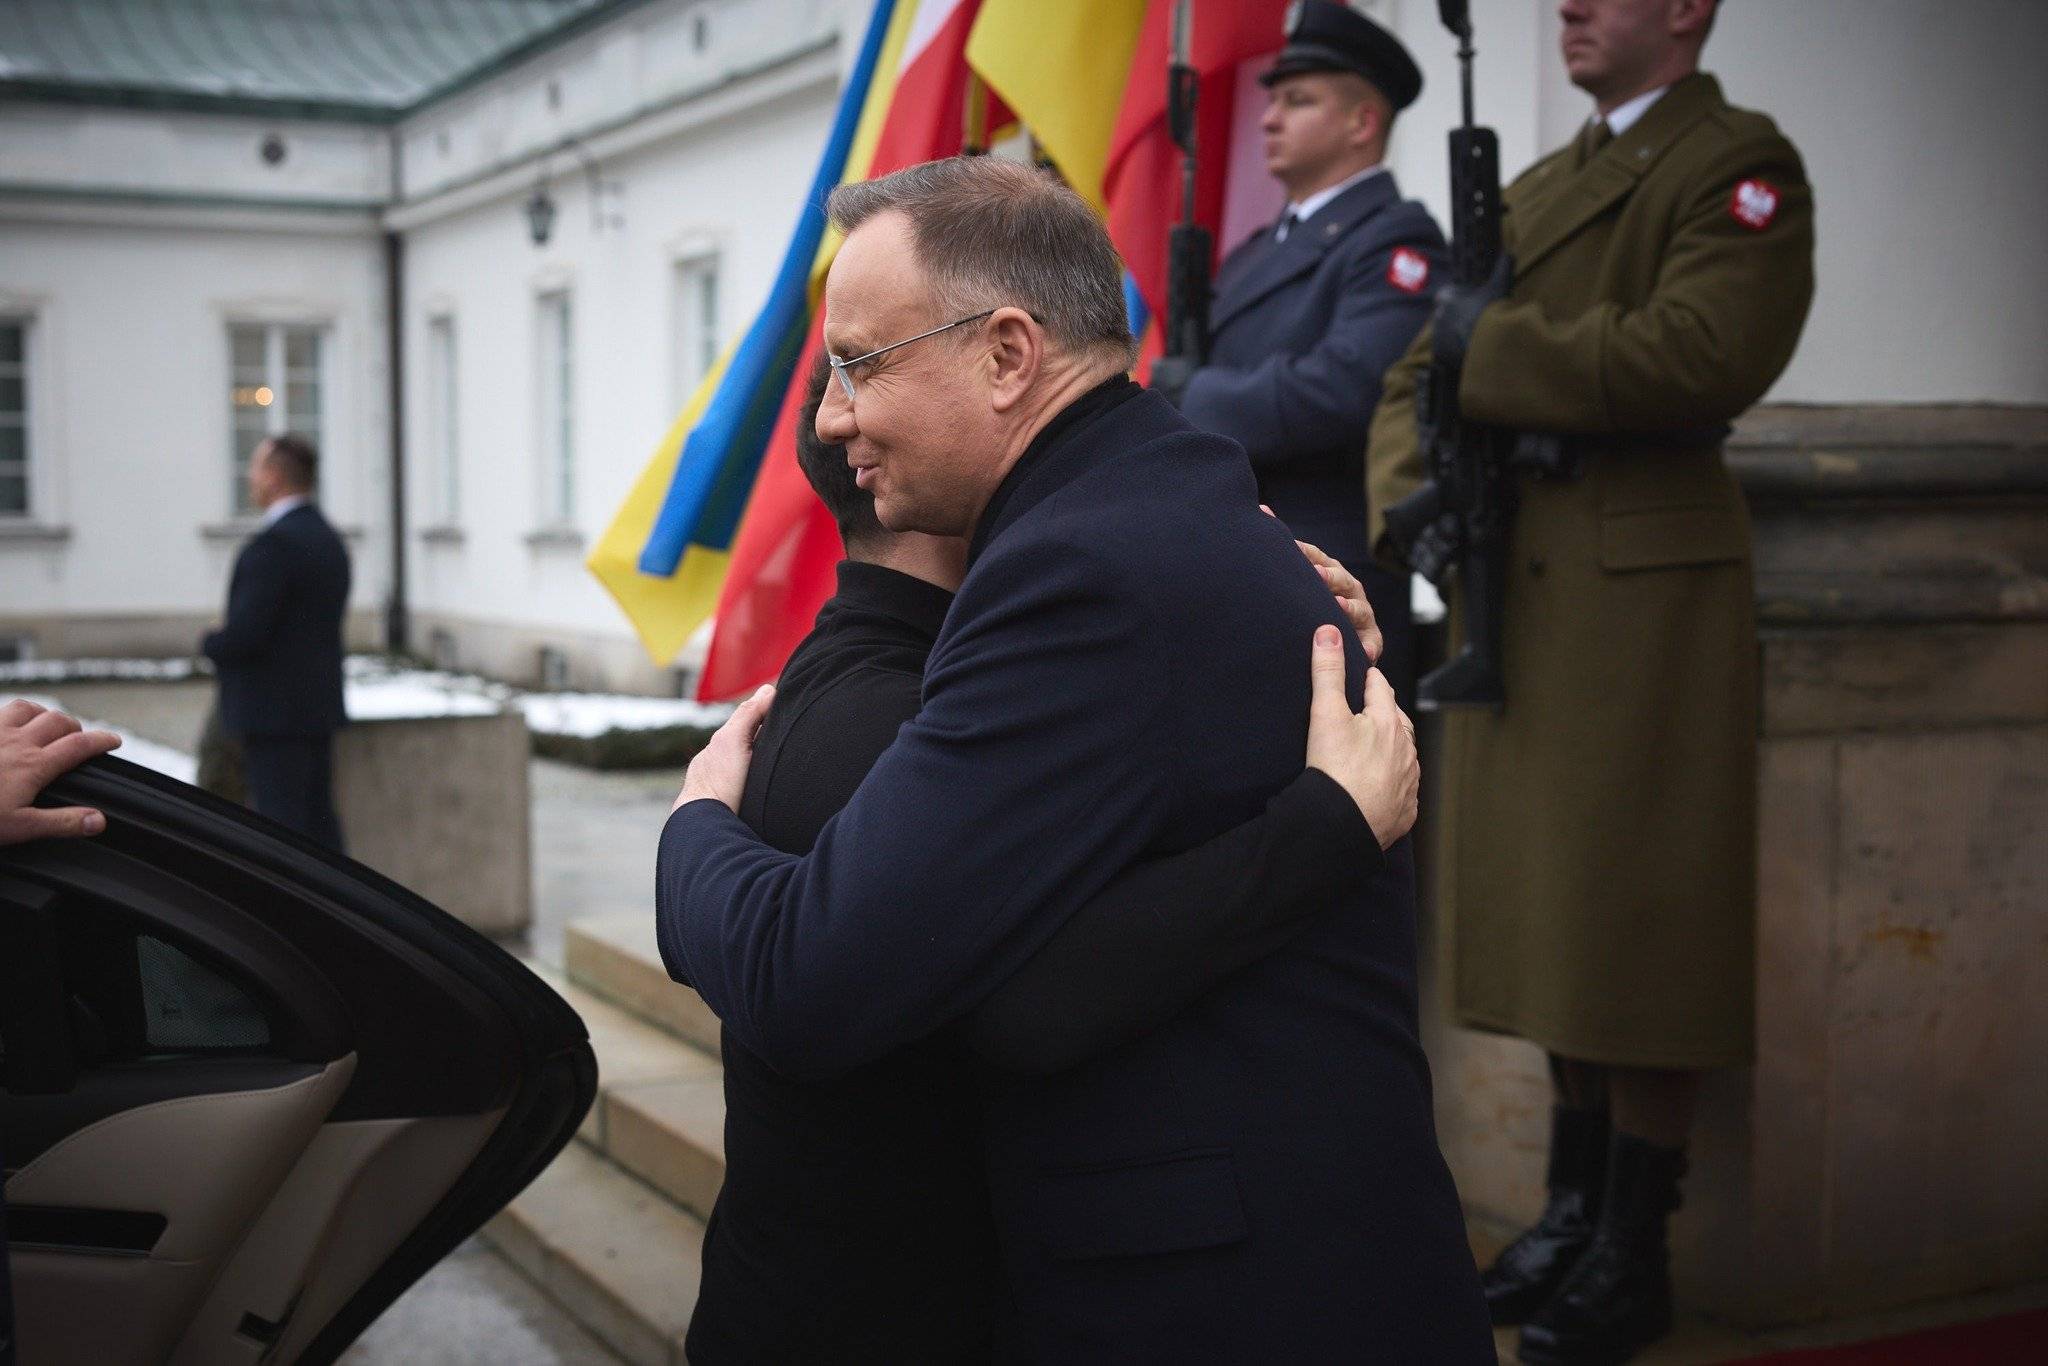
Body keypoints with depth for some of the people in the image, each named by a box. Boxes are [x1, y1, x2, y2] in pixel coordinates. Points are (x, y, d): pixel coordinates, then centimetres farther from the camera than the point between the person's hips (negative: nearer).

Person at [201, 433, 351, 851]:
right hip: (319, 706, 9)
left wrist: (211, 643, 0)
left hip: (274, 712, -9)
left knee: (283, 828, -6)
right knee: (319, 821, 11)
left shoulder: (274, 543, -17)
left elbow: (245, 634, -22)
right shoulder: (330, 541, 13)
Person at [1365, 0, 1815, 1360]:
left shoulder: (1740, 162, -4)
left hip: (1646, 592, -7)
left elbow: (1706, 352, -21)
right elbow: (1422, 367, 19)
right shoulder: (1537, 188, 20)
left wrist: (1495, 345, -13)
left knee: (1636, 924, -2)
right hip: (1517, 596, 7)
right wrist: (1409, 489, -1)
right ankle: (1574, 1204, 25)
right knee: (1552, 908, 12)